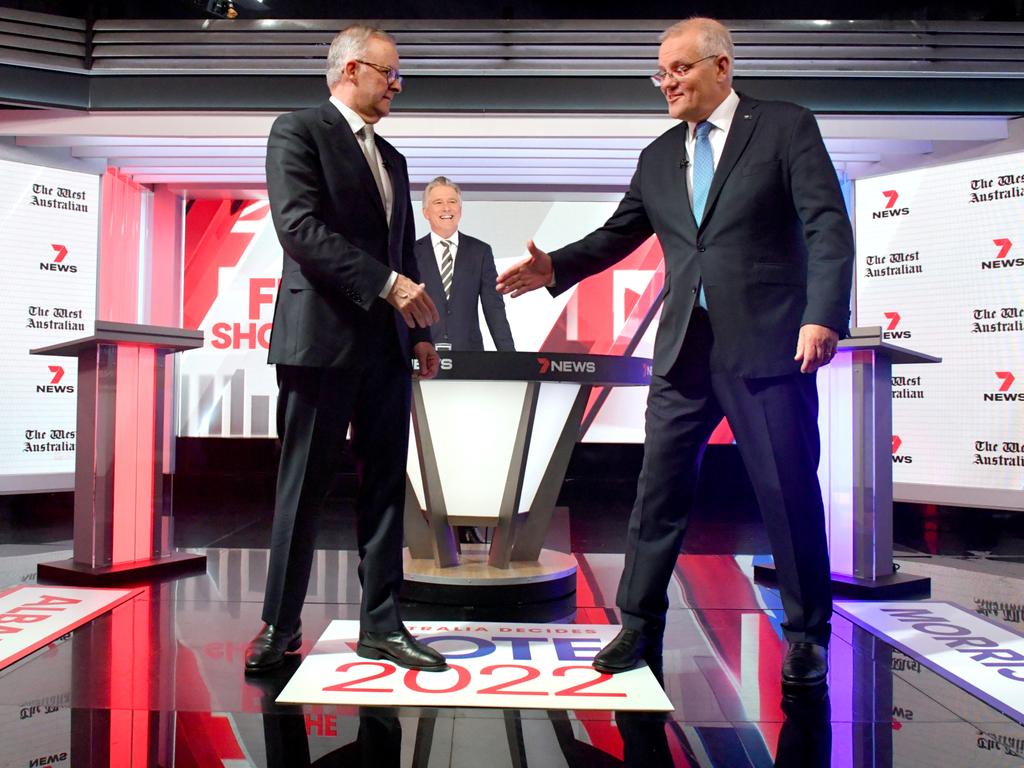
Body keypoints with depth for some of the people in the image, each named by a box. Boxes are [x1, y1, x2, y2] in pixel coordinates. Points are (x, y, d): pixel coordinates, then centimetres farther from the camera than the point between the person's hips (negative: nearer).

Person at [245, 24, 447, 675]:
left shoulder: (392, 158, 21)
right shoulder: (298, 131, -1)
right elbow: (300, 228, -15)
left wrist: (420, 331, 11)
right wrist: (387, 284, -20)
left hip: (387, 346, 7)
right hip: (322, 339, -6)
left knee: (385, 487, 7)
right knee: (303, 490, 2)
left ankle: (382, 625, 16)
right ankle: (280, 627, 16)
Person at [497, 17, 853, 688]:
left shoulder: (786, 127, 2)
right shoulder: (658, 158, 16)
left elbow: (828, 225, -7)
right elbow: (617, 235, 15)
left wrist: (823, 315, -19)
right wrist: (554, 268, -1)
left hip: (767, 343, -4)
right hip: (685, 349, 5)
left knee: (790, 492, 3)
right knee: (659, 489, 6)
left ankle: (807, 636, 21)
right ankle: (639, 627, 20)